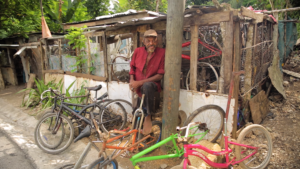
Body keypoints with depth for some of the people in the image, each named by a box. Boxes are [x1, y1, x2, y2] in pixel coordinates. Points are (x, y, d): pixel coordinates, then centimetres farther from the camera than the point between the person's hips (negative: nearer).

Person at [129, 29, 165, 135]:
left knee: (147, 85, -40)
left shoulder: (161, 53, -16)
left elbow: (160, 75, -18)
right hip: (139, 88, 4)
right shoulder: (138, 51, -5)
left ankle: (149, 115, -26)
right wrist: (132, 80, -8)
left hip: (152, 84, -4)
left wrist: (140, 82, -22)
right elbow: (132, 67, 10)